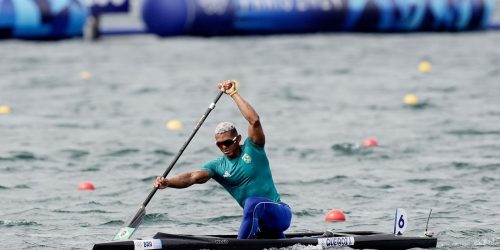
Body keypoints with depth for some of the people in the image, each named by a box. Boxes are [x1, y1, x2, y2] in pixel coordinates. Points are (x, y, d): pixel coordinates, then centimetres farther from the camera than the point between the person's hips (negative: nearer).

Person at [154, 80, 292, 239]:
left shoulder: (252, 149, -5)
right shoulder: (217, 166, 5)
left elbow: (254, 120, -21)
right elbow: (193, 177, -13)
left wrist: (233, 94, -17)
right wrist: (168, 182, -31)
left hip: (280, 213, -6)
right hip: (258, 223, 7)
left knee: (253, 202, -35)